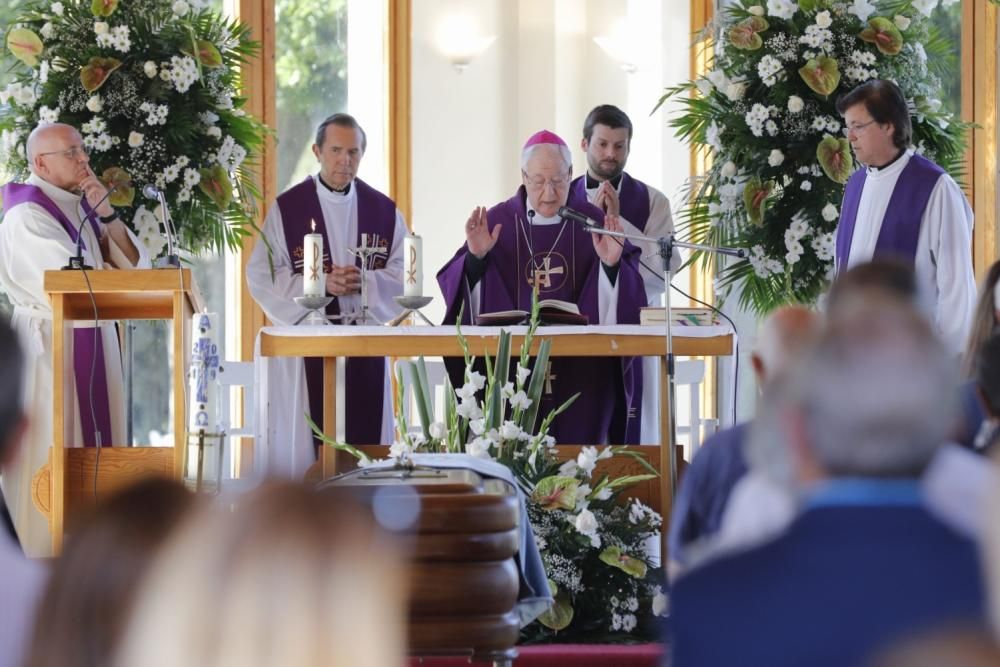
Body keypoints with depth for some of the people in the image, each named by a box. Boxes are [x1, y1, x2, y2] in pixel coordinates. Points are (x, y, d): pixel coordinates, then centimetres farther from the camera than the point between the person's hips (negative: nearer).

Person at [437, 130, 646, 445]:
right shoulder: (497, 222, 3)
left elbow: (628, 296, -4)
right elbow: (455, 285, -3)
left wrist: (613, 264, -22)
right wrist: (474, 257, -21)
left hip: (580, 374, 0)